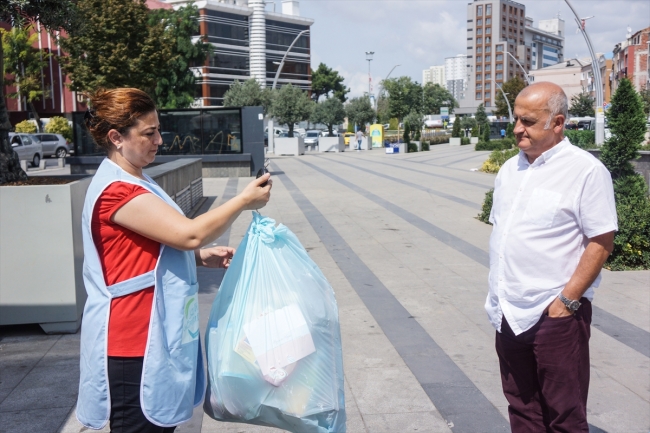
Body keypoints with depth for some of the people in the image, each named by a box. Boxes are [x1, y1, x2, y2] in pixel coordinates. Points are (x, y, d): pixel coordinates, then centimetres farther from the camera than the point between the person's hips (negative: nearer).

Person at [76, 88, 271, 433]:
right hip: (132, 345, -10)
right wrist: (244, 201, -15)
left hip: (154, 337, 10)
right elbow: (189, 233, -26)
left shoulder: (134, 183, 13)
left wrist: (202, 257, 5)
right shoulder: (116, 190, -20)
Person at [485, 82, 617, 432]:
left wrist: (567, 300, -16)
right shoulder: (510, 169, 10)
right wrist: (498, 293, 11)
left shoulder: (586, 170, -12)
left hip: (554, 314, -6)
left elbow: (601, 242, -13)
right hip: (509, 313, 7)